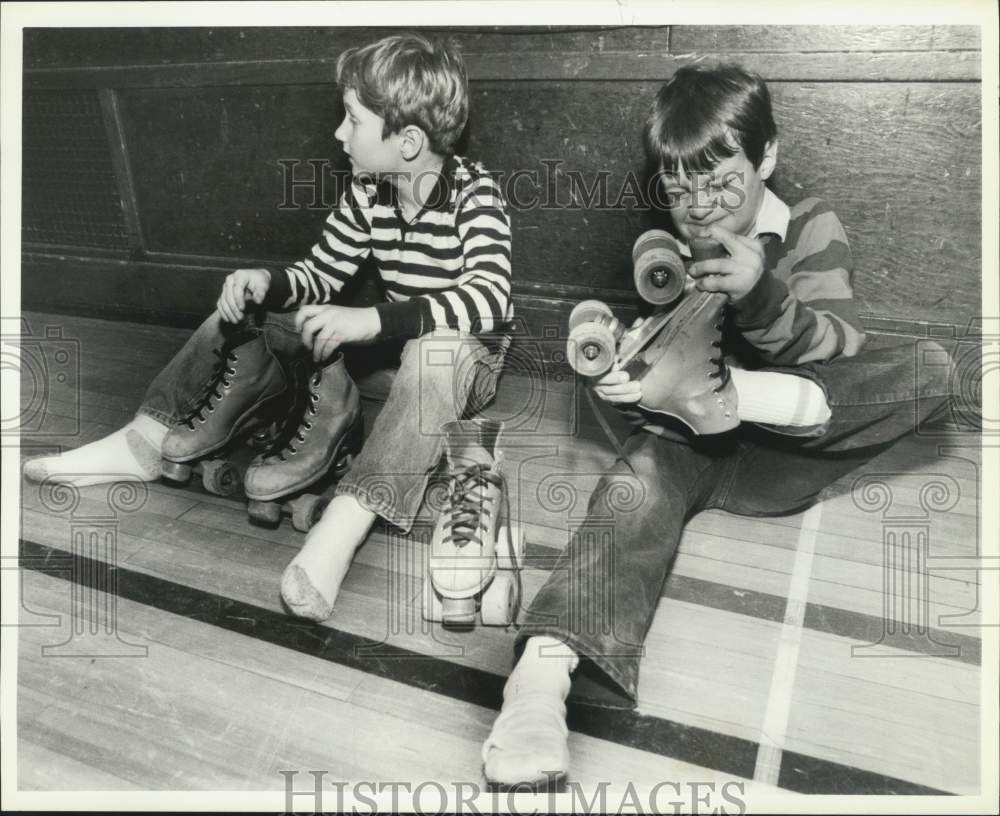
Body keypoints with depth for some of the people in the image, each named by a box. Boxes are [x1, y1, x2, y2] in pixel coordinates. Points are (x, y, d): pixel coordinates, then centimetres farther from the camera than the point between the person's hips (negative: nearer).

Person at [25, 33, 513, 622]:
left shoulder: (474, 193, -20)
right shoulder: (367, 191, -2)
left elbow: (491, 297, -37)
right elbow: (323, 275, 5)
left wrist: (372, 320, -45)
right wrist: (266, 283, -17)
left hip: (465, 359, -6)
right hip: (393, 349, 6)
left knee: (437, 347, -43)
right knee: (247, 307, 0)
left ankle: (346, 521, -45)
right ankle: (146, 442, 1)